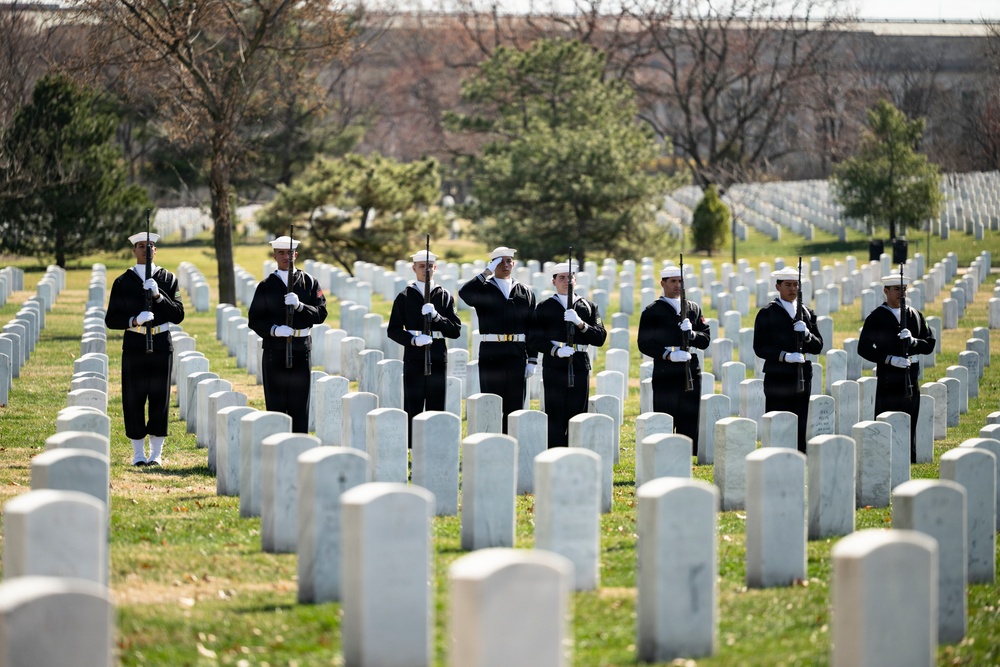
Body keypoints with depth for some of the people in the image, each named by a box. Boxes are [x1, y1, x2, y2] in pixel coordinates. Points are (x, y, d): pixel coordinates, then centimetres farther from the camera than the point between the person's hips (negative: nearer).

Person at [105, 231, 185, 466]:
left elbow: (178, 315, -2)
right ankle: (138, 453, 8)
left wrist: (158, 296, -16)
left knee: (160, 398, 2)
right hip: (134, 344, -1)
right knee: (134, 400, -1)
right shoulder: (123, 282, 3)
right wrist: (134, 320, -18)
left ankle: (156, 453, 9)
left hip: (161, 344, 1)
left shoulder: (168, 279, 6)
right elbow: (111, 320, 0)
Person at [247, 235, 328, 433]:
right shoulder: (266, 286, 5)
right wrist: (274, 329, -16)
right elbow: (254, 320, 2)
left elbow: (321, 313, 0)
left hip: (301, 349, 0)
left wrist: (299, 306, -17)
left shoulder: (309, 282, 7)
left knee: (300, 403, 2)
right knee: (275, 403, 0)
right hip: (274, 350, 0)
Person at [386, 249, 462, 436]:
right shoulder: (404, 297, 6)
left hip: (438, 358, 1)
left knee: (436, 406, 2)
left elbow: (455, 330, 3)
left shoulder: (445, 296, 9)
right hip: (413, 357, -1)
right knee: (413, 406, -2)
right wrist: (413, 339, -16)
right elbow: (393, 330, 1)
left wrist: (436, 316, -13)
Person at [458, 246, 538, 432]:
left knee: (515, 405, 3)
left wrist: (532, 360, 4)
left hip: (517, 355, 2)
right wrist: (487, 272, -13)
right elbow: (464, 293, -19)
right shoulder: (483, 289, 5)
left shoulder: (525, 292, 12)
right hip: (490, 354, -2)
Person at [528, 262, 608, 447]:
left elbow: (600, 338, 2)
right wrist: (556, 351, -15)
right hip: (554, 367, -2)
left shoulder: (588, 307, 12)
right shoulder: (544, 308, 7)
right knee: (555, 417, -5)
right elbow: (534, 340, 0)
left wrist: (580, 323, -13)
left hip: (579, 367, 2)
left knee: (577, 415, 2)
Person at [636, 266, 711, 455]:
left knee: (689, 423, 4)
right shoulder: (652, 311, 1)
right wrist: (668, 354, -19)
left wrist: (691, 334, -10)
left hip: (691, 374, 4)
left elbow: (705, 340, 11)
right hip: (664, 375, -4)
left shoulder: (694, 309, 15)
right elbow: (644, 344, -6)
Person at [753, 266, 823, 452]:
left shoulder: (807, 313, 12)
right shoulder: (767, 314, -2)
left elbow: (818, 347, 10)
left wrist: (807, 334, -10)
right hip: (778, 380, -5)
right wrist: (785, 356, -20)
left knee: (800, 429, 7)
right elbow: (760, 348, -8)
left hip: (802, 379, 5)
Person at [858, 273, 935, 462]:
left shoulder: (915, 316, 13)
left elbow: (929, 344, 11)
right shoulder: (876, 318, -1)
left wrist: (913, 342, -10)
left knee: (909, 430, 7)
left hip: (910, 382, 4)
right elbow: (864, 348, -6)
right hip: (887, 381, -4)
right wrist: (889, 359, -17)